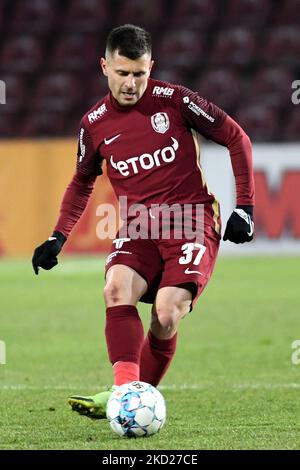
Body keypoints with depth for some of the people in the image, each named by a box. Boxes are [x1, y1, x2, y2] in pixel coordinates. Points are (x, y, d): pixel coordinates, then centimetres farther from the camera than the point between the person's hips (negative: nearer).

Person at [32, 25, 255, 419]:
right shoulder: (94, 124, 6)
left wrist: (245, 207, 0)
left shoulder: (174, 100, -5)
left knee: (166, 314, -23)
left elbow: (236, 138, 4)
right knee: (117, 288, -28)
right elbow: (82, 181, 24)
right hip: (139, 224, 3)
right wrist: (59, 236, 14)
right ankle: (125, 389, -38)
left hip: (192, 219, -3)